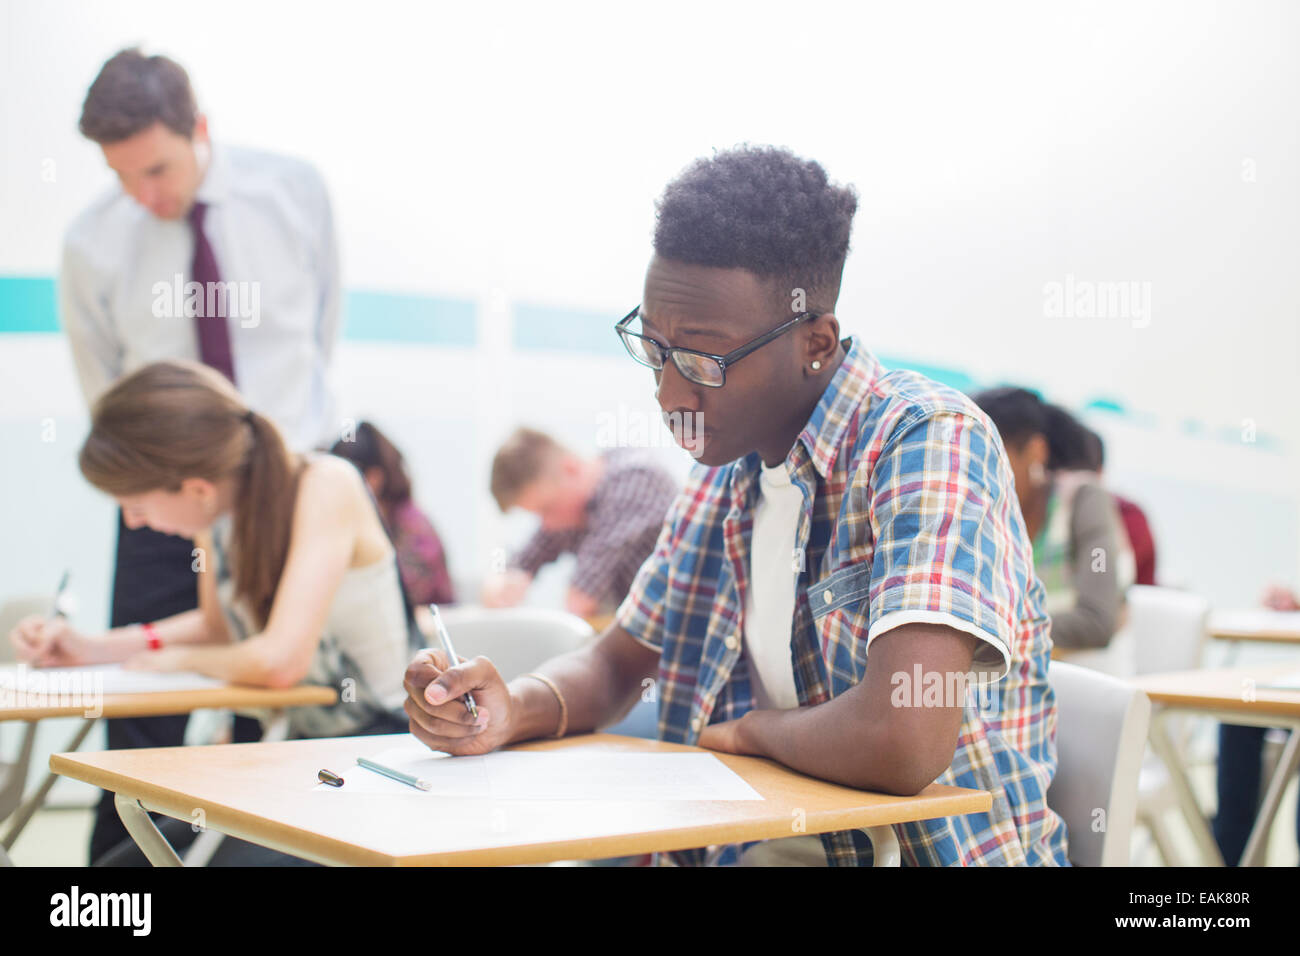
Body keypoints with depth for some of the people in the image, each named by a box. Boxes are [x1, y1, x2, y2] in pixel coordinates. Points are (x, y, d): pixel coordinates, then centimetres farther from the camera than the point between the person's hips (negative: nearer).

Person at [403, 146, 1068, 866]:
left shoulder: (928, 442, -19)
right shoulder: (723, 474, 6)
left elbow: (902, 743, -31)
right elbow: (617, 661, 17)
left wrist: (751, 729, -11)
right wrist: (513, 709, -4)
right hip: (741, 846, 6)